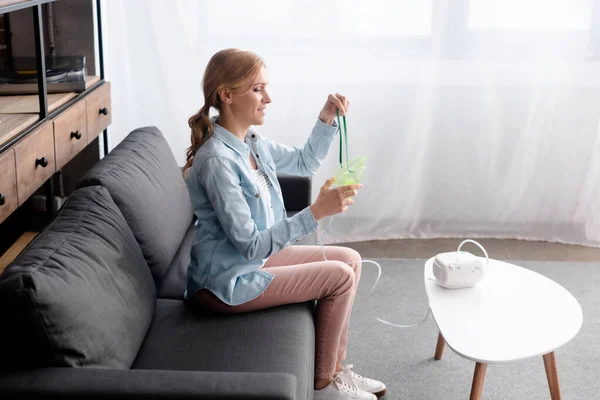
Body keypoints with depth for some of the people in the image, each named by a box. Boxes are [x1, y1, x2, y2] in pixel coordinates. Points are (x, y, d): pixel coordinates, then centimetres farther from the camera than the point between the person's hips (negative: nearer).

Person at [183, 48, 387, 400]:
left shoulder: (251, 143, 0)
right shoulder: (218, 160, -28)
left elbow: (304, 163, 18)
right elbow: (250, 244, -28)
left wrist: (327, 119, 2)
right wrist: (316, 212, -32)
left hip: (253, 258, 10)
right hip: (228, 282, -9)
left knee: (351, 259, 9)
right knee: (340, 277, -10)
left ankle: (336, 366, 18)